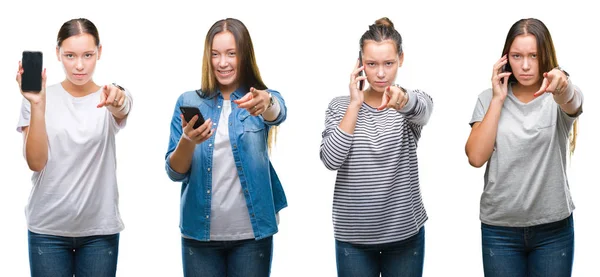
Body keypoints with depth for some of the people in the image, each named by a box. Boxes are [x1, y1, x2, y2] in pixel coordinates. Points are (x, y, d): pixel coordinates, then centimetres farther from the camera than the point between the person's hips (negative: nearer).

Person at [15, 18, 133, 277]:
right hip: (48, 229, 0)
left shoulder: (111, 97, 1)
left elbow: (122, 111, -23)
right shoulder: (41, 99, 0)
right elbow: (35, 162, -9)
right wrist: (37, 105, -22)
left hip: (100, 229, 0)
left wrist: (118, 103, -47)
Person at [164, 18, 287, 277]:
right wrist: (188, 141, -22)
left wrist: (265, 103, -47)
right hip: (199, 233, 1)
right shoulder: (189, 102, 3)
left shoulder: (265, 97, 0)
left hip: (251, 233, -1)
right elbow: (175, 172, -1)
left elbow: (278, 113, -24)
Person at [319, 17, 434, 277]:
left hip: (405, 233, 0)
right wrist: (355, 104, -14)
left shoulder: (415, 103, -1)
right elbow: (331, 160, -13)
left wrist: (401, 99, -49)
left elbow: (420, 110, -26)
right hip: (353, 236, 0)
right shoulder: (340, 106, 2)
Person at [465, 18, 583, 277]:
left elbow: (573, 102, -27)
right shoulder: (489, 99, 2)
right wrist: (498, 100, -10)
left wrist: (562, 86, -50)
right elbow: (476, 157, -9)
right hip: (499, 228, 1)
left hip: (554, 228, 0)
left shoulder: (557, 98, -2)